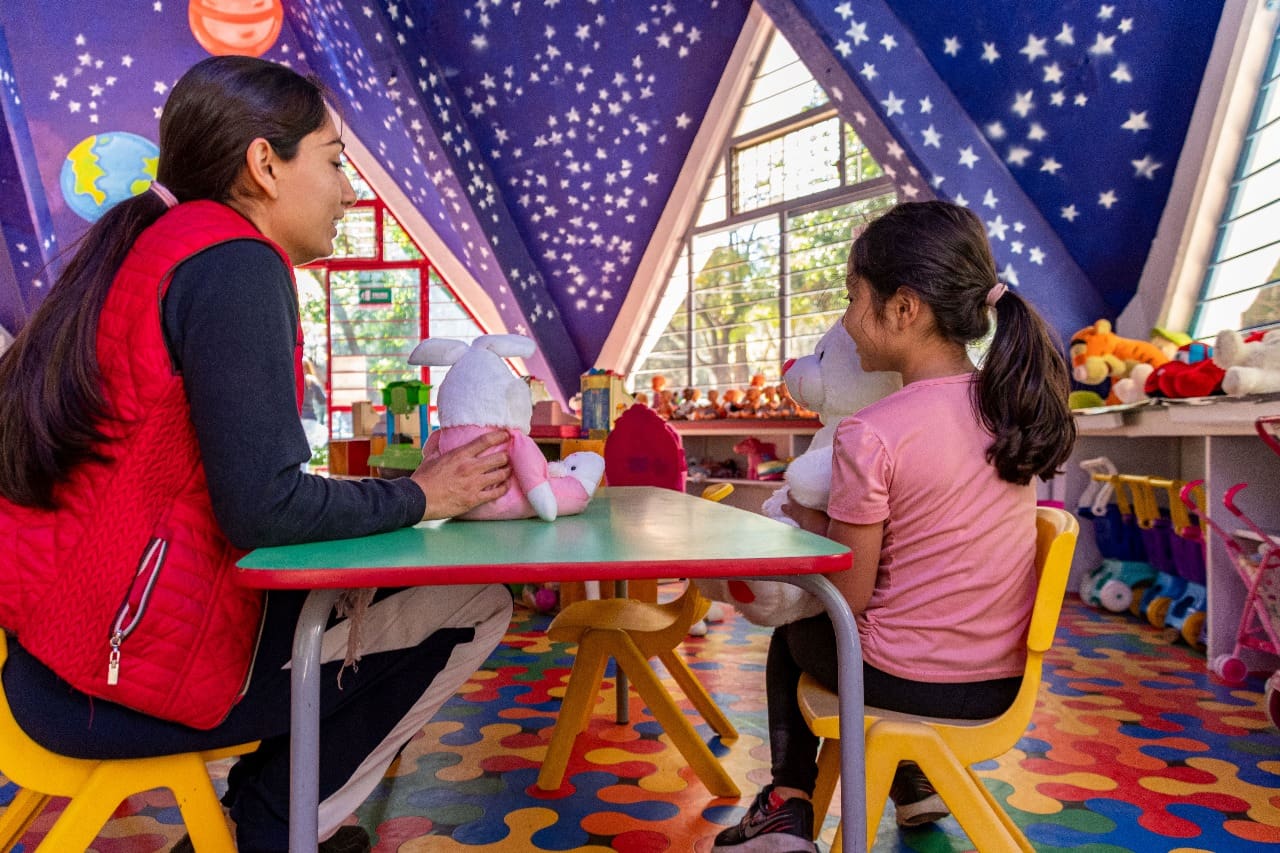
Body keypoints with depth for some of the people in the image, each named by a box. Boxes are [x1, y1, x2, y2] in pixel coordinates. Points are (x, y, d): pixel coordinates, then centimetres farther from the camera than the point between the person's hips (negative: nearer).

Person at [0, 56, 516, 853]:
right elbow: (264, 509, -22)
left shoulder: (148, 250, 13)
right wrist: (418, 496, -7)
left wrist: (395, 489, 10)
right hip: (134, 672, -9)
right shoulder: (234, 262, -16)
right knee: (473, 606, -1)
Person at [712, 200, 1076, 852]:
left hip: (905, 680, -5)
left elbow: (848, 598, -15)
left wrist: (809, 522, 1)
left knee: (794, 635, 25)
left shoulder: (869, 436, -24)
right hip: (1002, 683, 6)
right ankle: (913, 778, 41)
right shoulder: (1009, 403, -4)